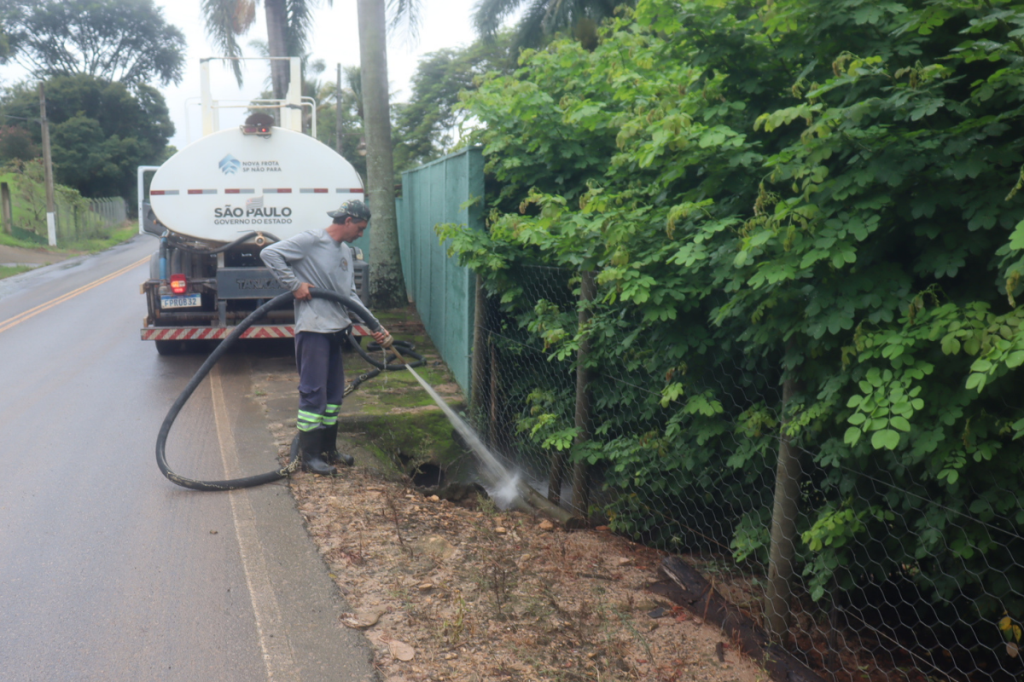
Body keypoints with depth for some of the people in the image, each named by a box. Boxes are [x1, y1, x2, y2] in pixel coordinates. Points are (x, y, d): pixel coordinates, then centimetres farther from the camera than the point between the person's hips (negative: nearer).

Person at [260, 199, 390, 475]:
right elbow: (270, 253, -13)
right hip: (313, 329, -9)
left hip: (336, 330, 9)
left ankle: (328, 449, 26)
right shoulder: (311, 240, -8)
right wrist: (295, 285, -16)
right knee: (313, 393, -4)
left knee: (335, 392, 14)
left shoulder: (347, 253, 18)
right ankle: (309, 456, 5)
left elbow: (351, 296, 17)